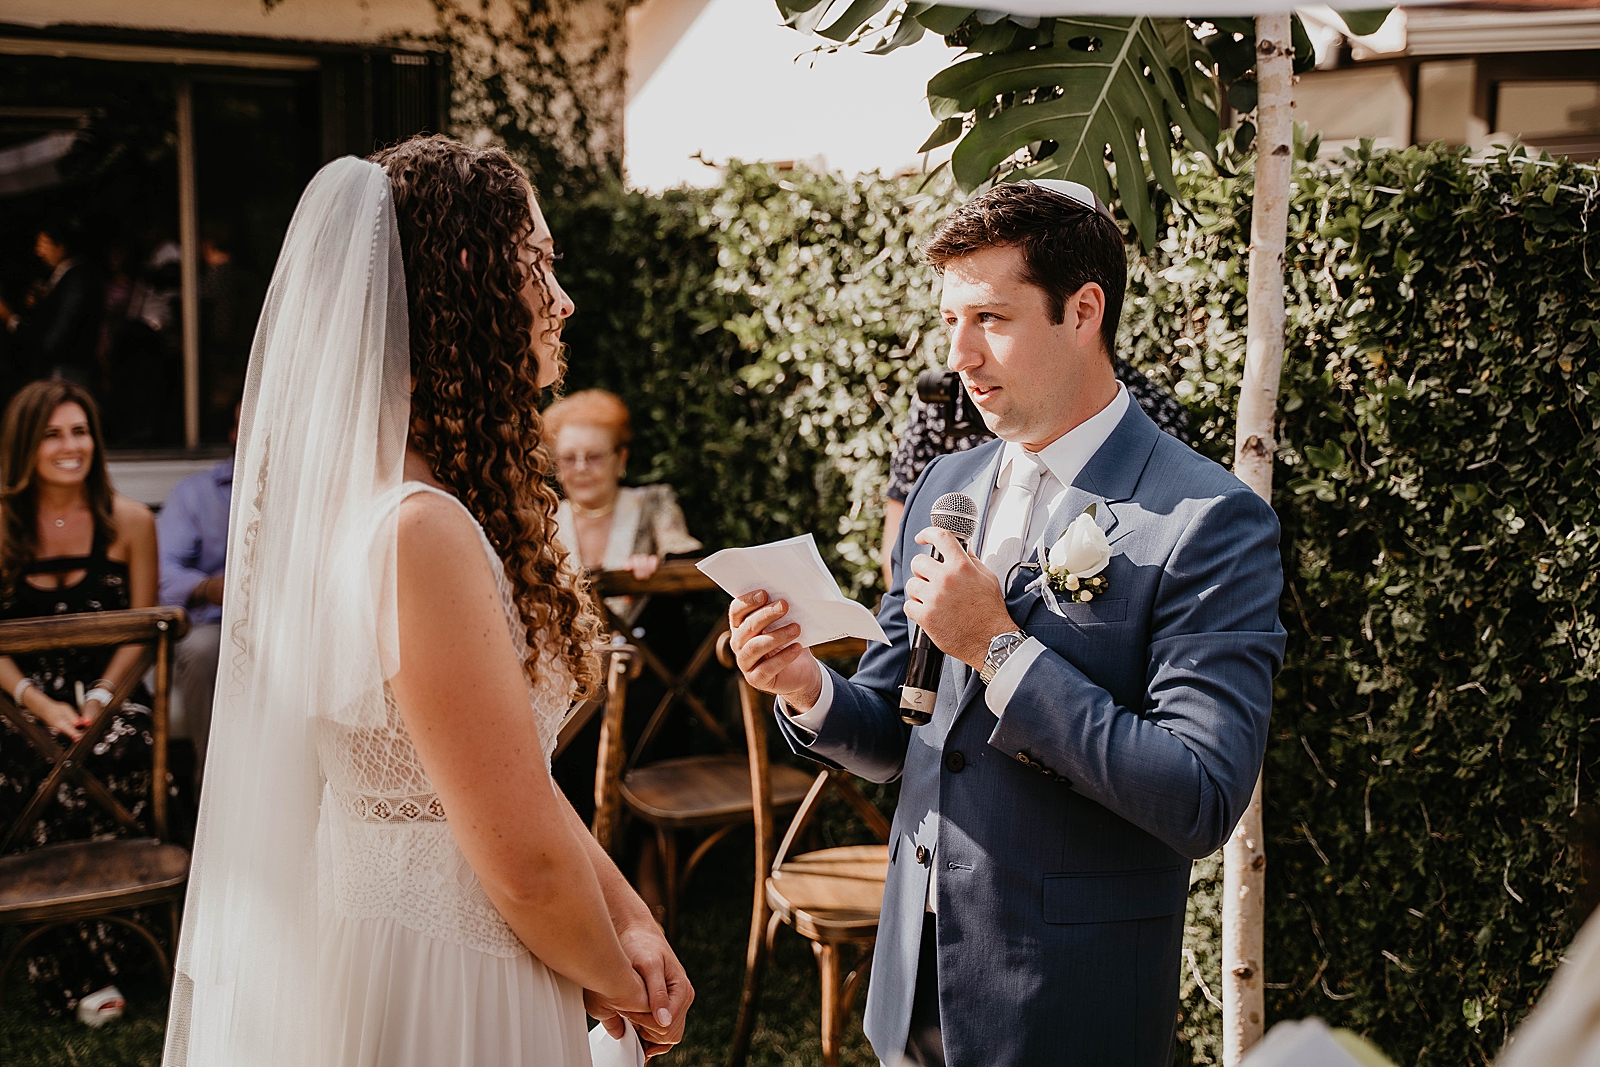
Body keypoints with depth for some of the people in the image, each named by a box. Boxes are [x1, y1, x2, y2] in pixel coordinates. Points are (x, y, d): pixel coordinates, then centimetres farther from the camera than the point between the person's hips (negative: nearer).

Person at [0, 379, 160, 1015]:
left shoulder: (129, 522, 6)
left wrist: (100, 697, -10)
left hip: (108, 696, 1)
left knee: (123, 752, -34)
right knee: (55, 776, -33)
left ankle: (93, 962, -23)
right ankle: (74, 978, -24)